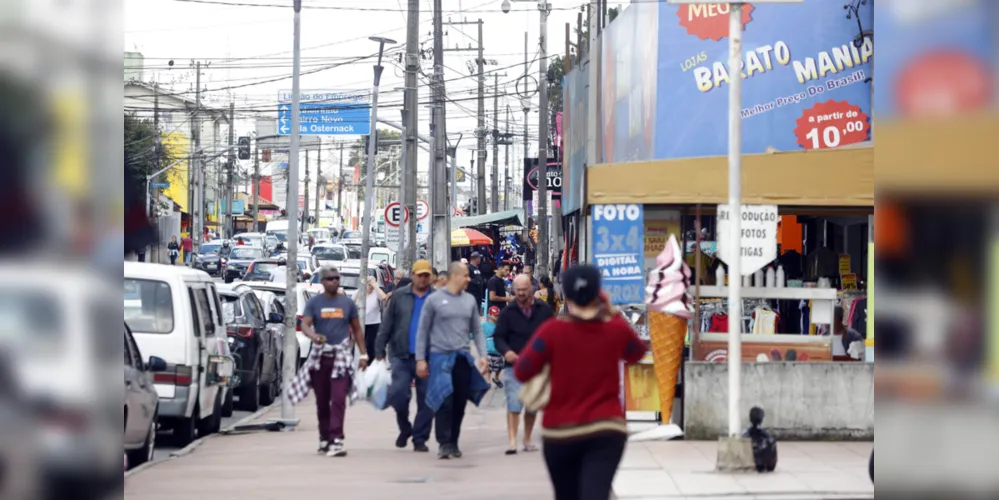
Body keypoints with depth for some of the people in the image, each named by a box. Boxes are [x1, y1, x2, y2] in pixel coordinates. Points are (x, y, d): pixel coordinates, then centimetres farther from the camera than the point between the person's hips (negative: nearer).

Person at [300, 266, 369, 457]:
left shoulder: (347, 303, 10)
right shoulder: (314, 303, 6)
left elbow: (357, 329, 15)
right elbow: (305, 324, -7)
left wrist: (363, 354, 8)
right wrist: (313, 336, -30)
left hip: (341, 356, -1)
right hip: (320, 355, 1)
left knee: (338, 399, -14)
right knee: (322, 400, 9)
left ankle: (336, 440, -19)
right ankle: (324, 438, 22)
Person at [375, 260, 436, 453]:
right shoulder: (399, 296, 5)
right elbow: (386, 324, 6)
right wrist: (380, 351, 1)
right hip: (402, 356, 0)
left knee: (426, 400, 2)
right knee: (398, 393, -11)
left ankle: (420, 439, 13)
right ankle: (405, 428, 15)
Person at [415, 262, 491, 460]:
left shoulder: (469, 300, 10)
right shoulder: (434, 299, -2)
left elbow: (477, 330, 14)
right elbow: (423, 331, 1)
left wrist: (483, 356, 4)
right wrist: (420, 359, -3)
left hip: (463, 358, 4)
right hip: (440, 357, -4)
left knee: (460, 403, 5)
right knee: (444, 402, -11)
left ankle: (454, 443, 15)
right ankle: (444, 444, -8)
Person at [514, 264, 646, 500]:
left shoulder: (553, 331, -9)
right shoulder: (617, 330, -2)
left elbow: (522, 372, -4)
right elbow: (637, 353, 20)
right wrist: (614, 314, 17)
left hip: (560, 432, 0)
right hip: (606, 431, 0)